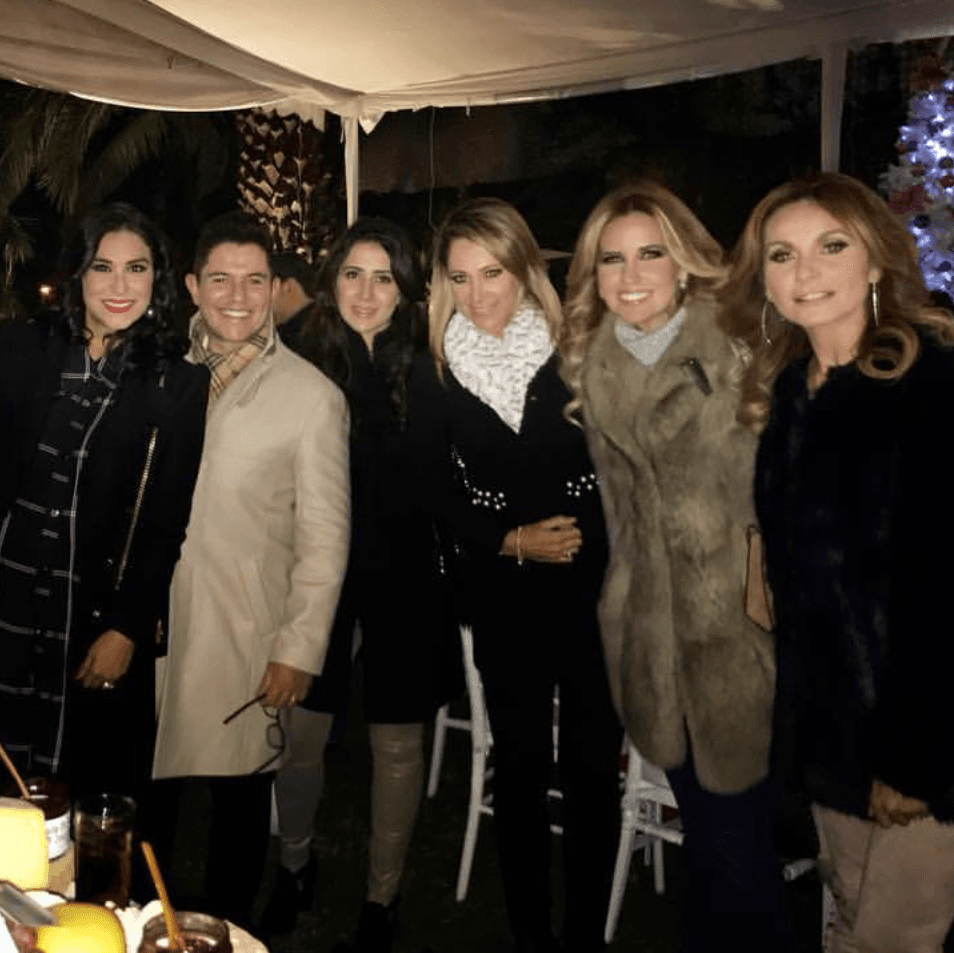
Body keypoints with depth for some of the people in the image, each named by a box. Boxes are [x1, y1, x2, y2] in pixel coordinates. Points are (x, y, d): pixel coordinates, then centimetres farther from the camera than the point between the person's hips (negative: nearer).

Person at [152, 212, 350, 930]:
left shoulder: (313, 396, -5)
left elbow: (324, 537, -5)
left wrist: (300, 649, -8)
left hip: (245, 641, -3)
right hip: (152, 626, 3)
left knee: (240, 799, 10)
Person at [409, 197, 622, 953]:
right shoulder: (435, 374, -2)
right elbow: (439, 497, 2)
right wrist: (513, 542, -11)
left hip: (595, 586, -1)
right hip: (504, 596, 1)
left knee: (593, 767, 6)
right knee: (520, 764, 12)